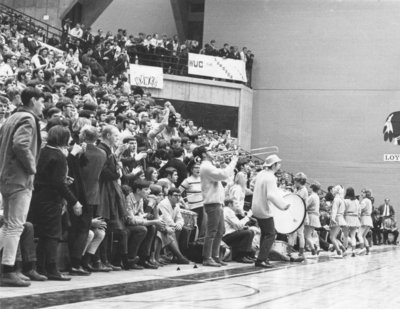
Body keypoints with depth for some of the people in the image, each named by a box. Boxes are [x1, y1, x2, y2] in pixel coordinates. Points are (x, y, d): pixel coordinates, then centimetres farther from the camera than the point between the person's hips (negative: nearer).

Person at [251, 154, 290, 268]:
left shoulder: (260, 174, 6)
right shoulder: (270, 178, -21)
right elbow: (271, 195, -30)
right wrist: (284, 205, -23)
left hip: (256, 208, 9)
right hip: (265, 210, -9)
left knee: (265, 233, 20)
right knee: (270, 234, -4)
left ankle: (262, 257, 24)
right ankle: (261, 260, -9)